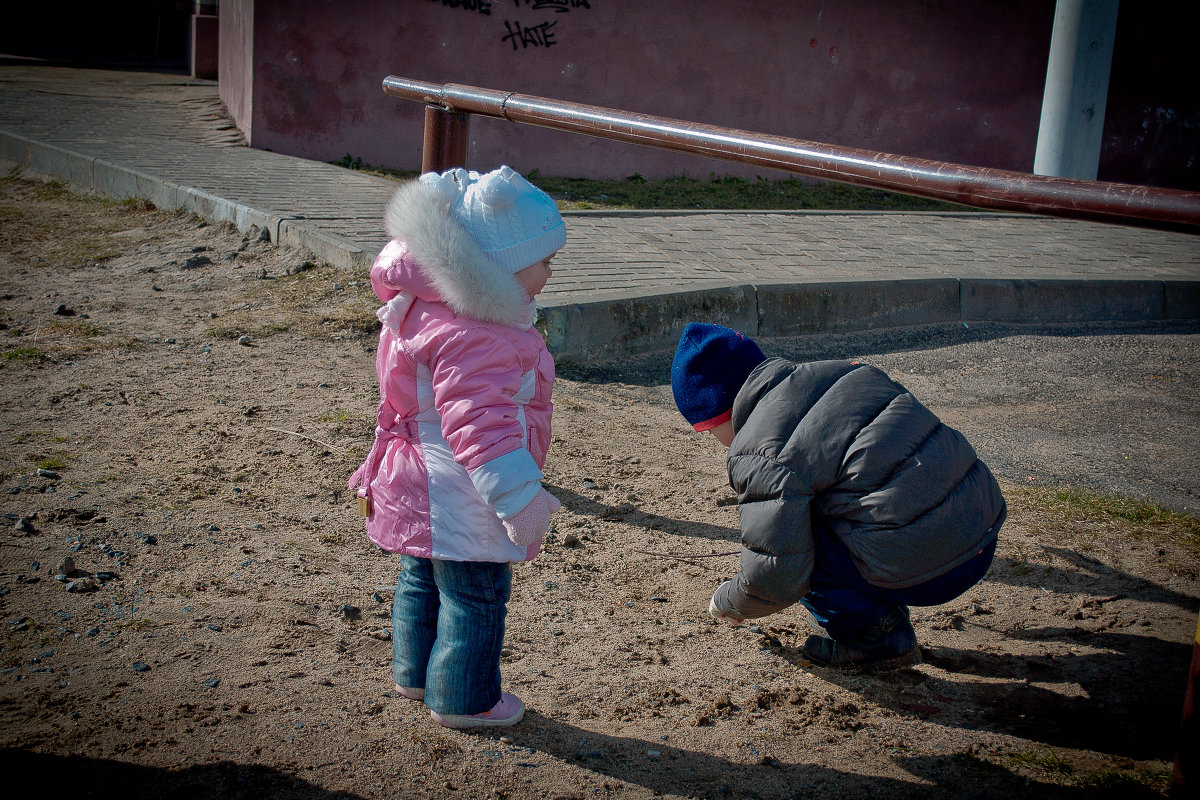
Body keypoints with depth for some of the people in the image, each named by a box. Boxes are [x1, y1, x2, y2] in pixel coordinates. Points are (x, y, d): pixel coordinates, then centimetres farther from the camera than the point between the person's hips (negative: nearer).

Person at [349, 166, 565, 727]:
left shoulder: (426, 305, 8)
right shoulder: (474, 334, -27)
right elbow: (478, 422, -32)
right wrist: (517, 497, -30)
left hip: (418, 489, 11)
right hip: (460, 495, -11)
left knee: (422, 580, 24)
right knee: (475, 596, 5)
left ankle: (415, 673, 41)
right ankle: (462, 699, 18)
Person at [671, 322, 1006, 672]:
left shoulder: (762, 454, -12)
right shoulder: (841, 371, 12)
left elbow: (774, 580, -12)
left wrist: (727, 602, 11)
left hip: (928, 572, -9)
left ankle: (877, 635, 5)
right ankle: (884, 615, 20)